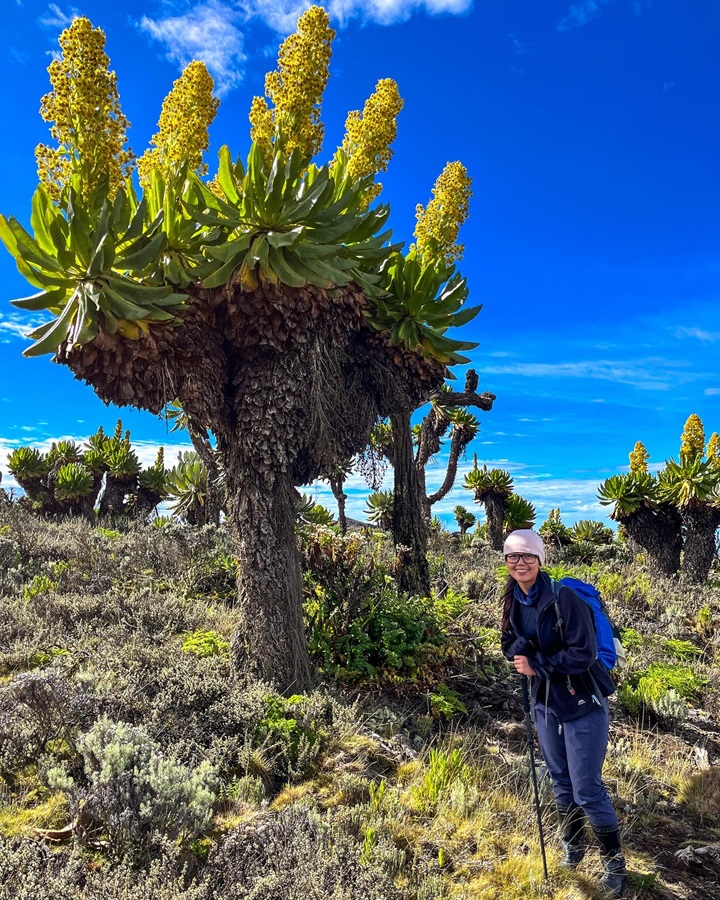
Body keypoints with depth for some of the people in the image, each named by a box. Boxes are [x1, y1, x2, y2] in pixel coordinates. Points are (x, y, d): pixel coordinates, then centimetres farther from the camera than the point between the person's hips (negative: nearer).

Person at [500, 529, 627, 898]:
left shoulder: (563, 597, -22)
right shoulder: (514, 601, -1)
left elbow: (584, 653, -24)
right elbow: (511, 644, 8)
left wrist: (537, 666, -21)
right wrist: (521, 654, -14)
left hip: (583, 703, -6)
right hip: (546, 702, 6)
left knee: (587, 790, 1)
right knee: (560, 781, 19)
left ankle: (614, 863, 24)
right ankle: (573, 846, 42)